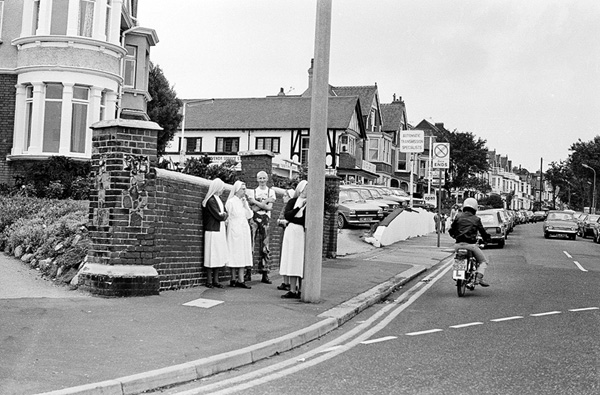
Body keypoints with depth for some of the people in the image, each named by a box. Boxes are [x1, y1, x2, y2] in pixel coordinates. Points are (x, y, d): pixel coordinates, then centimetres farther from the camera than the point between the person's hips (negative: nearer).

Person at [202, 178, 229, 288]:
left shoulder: (218, 199, 16)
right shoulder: (211, 200, -12)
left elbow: (225, 214, 14)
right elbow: (218, 216, -15)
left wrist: (223, 215, -5)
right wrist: (224, 215, 3)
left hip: (220, 231, 9)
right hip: (213, 231, -9)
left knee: (219, 257, 9)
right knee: (212, 257, -3)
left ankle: (215, 280, 14)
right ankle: (209, 281, 4)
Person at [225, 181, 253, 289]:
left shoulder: (244, 201, 14)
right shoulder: (231, 202, -4)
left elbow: (249, 216, 6)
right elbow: (227, 217, -3)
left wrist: (245, 205, -3)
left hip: (244, 231, 6)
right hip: (235, 231, -6)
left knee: (243, 255, 2)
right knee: (235, 254, -4)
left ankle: (240, 280, 2)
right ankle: (233, 279, 2)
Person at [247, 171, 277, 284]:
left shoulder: (271, 192, 13)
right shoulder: (252, 192, 14)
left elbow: (270, 207, 1)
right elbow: (252, 207, 1)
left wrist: (257, 204, -7)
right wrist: (265, 202, -7)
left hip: (265, 219, 0)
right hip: (254, 219, 0)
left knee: (265, 247, -3)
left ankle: (265, 274, 0)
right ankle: (248, 272, -2)